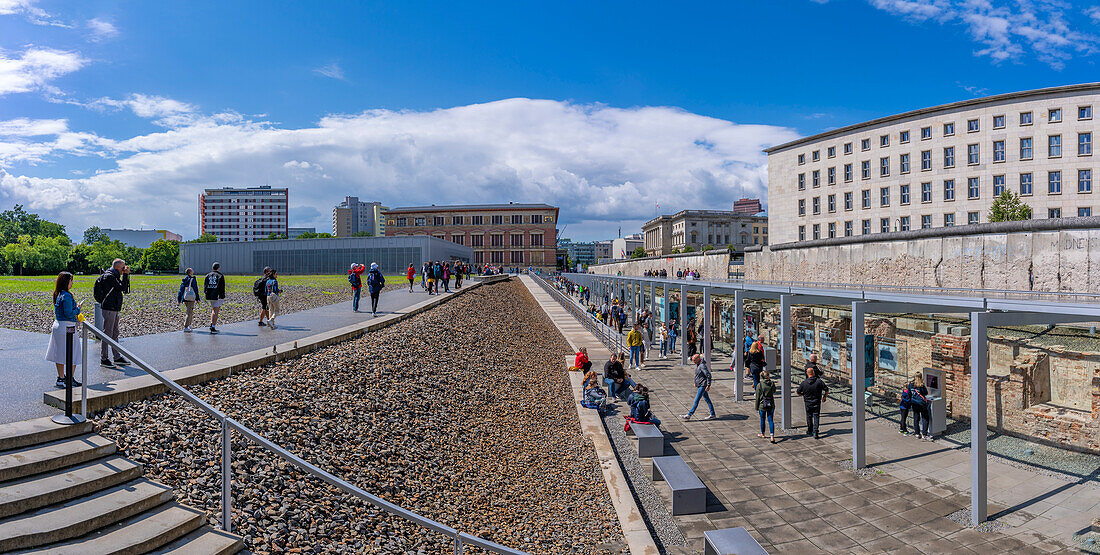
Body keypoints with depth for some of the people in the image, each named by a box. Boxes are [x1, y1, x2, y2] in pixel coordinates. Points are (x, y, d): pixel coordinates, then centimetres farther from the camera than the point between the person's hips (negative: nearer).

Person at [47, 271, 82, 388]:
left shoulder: (58, 295, 9)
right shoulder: (67, 296, -19)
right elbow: (69, 313, -21)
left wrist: (74, 317, 12)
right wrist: (78, 309, -4)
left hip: (57, 325, 9)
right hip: (66, 327, -9)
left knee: (59, 353, 14)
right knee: (73, 354, 1)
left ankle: (61, 378, 22)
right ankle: (70, 380, 6)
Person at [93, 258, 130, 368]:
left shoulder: (114, 276, 16)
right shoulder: (109, 276, -14)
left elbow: (125, 289, 16)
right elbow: (122, 288, -21)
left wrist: (126, 275, 9)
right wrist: (126, 274, -14)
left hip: (114, 309, 10)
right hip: (109, 309, -10)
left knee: (115, 333, 13)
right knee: (107, 334, -4)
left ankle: (117, 357, 20)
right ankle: (103, 359, 3)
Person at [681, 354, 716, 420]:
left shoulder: (702, 366, -20)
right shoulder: (698, 365, 10)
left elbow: (709, 375, -23)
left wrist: (708, 385, -22)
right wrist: (696, 382, 22)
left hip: (702, 386, -10)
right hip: (700, 385, 10)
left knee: (696, 401, -7)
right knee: (707, 400, 13)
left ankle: (689, 415, -5)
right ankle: (713, 415, 20)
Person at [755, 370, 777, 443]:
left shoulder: (759, 385, -13)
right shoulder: (772, 384, -7)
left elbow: (757, 398, -8)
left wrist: (757, 408, 2)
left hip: (762, 405, -1)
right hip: (771, 405, 1)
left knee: (762, 419, 17)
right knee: (771, 420, 4)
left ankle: (762, 434, 34)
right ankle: (772, 436, -7)